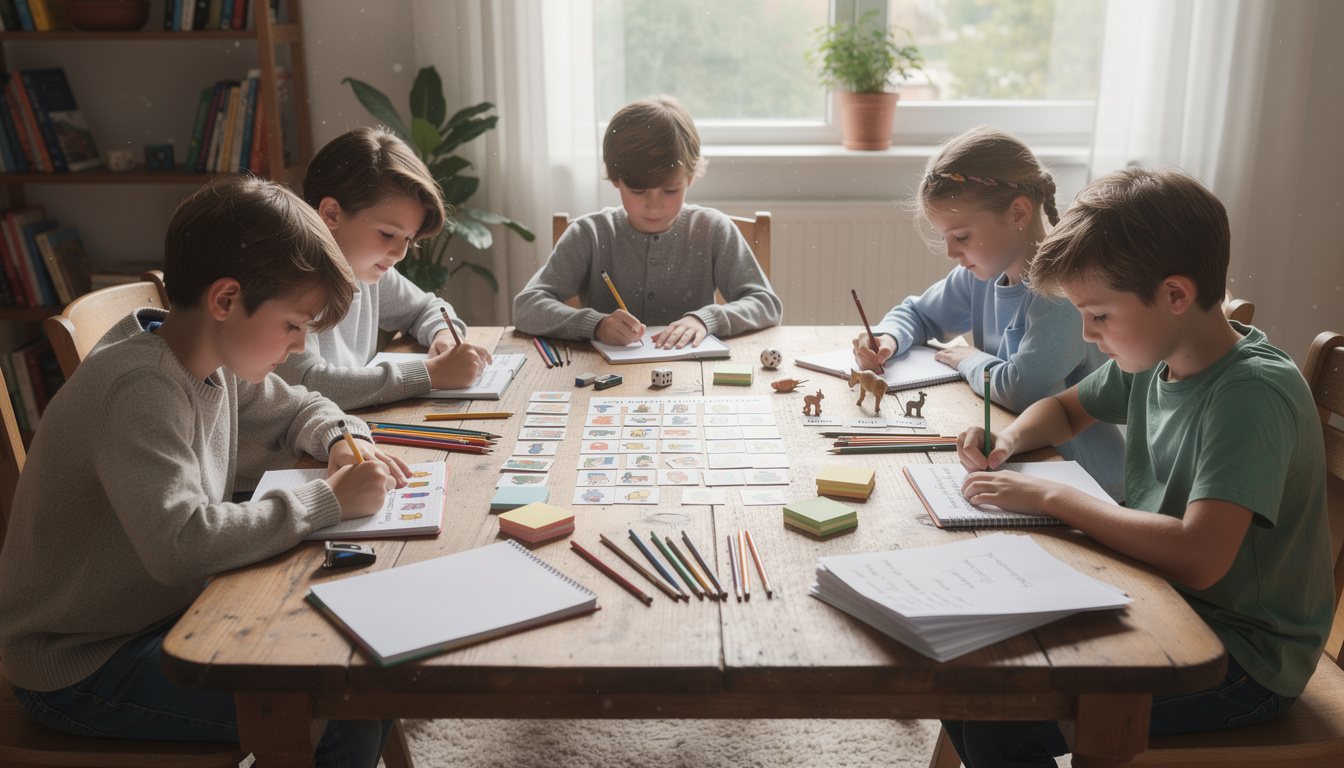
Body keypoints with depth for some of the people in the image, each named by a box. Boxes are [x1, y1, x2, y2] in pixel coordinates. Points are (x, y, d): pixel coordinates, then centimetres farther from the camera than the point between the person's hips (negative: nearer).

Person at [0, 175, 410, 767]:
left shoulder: (218, 361, -1)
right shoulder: (138, 390, -28)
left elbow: (296, 408, 18)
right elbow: (181, 543, -41)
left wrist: (343, 443, -5)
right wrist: (329, 499, -31)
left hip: (174, 615, 9)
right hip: (80, 671, -9)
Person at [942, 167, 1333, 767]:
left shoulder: (1252, 393, -25)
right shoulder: (1153, 358, 0)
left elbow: (1199, 557, -36)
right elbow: (1065, 409, 20)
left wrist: (1052, 498, -27)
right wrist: (1009, 440, -2)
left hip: (1243, 657, -8)